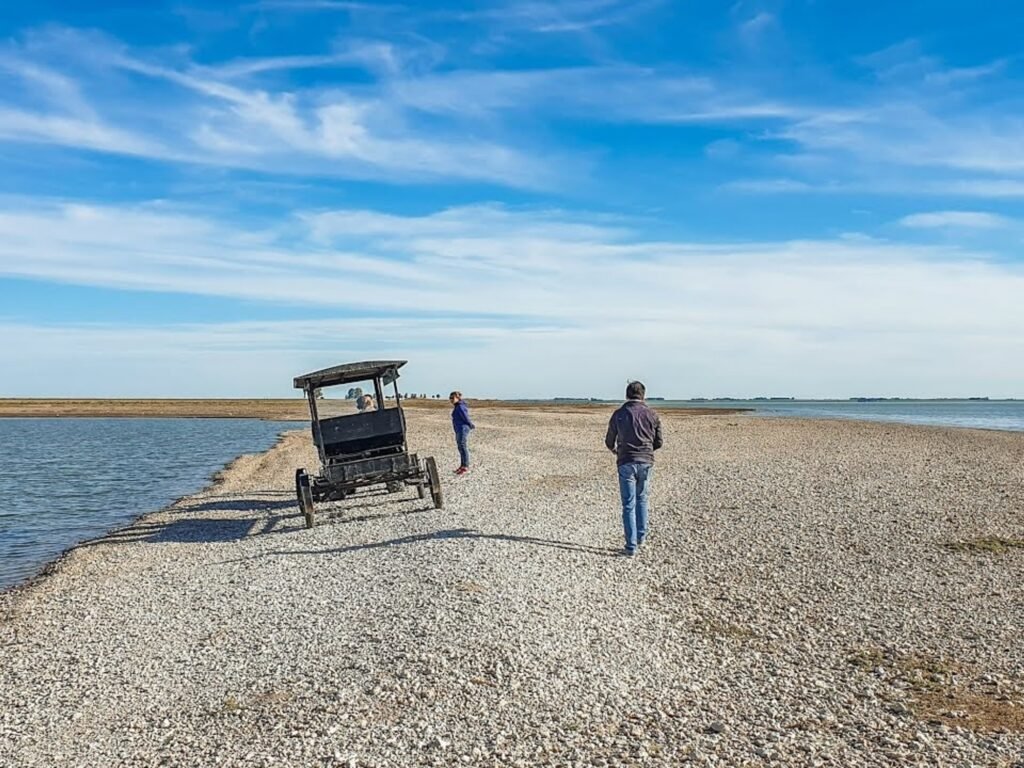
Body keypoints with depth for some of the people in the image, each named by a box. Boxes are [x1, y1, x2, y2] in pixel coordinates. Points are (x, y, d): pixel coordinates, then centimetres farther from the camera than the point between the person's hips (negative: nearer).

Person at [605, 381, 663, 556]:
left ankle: (631, 546, 1)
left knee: (628, 505, 2)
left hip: (626, 463, -2)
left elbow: (609, 441, 8)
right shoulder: (652, 414, 2)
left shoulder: (619, 414, -1)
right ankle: (641, 536, 26)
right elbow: (658, 443, 6)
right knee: (642, 499, 21)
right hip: (646, 462, 2)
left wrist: (615, 451, 31)